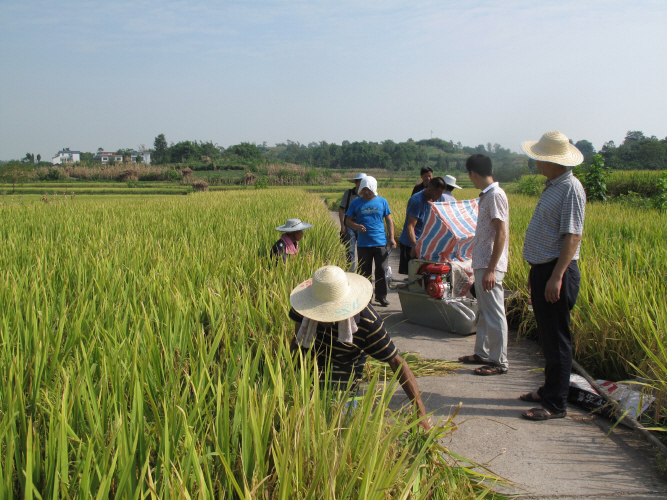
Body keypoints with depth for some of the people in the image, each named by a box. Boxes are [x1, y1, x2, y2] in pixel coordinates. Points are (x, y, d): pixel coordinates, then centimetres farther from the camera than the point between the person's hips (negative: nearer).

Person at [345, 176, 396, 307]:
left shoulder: (382, 202, 5)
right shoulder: (356, 203, 4)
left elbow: (389, 221, 9)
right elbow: (348, 220, 7)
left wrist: (392, 238, 0)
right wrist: (357, 226, -15)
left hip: (380, 243, 0)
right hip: (363, 244, 0)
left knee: (381, 270, 2)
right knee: (364, 272, 8)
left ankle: (381, 296, 14)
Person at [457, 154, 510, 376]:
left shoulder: (495, 195, -15)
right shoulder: (486, 195, 14)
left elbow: (501, 234, -19)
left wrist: (491, 269, -22)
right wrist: (483, 267, 17)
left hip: (490, 266, -10)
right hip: (481, 264, 10)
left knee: (494, 313, -3)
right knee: (483, 312, 17)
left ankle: (500, 362, 5)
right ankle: (482, 353, 29)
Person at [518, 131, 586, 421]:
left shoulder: (571, 189, -15)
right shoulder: (552, 186, 15)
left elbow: (573, 236, -20)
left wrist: (556, 277, -24)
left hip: (557, 272, -10)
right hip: (542, 270, 10)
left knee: (556, 340, -3)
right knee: (546, 336, 17)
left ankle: (556, 404, 5)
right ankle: (549, 390, 30)